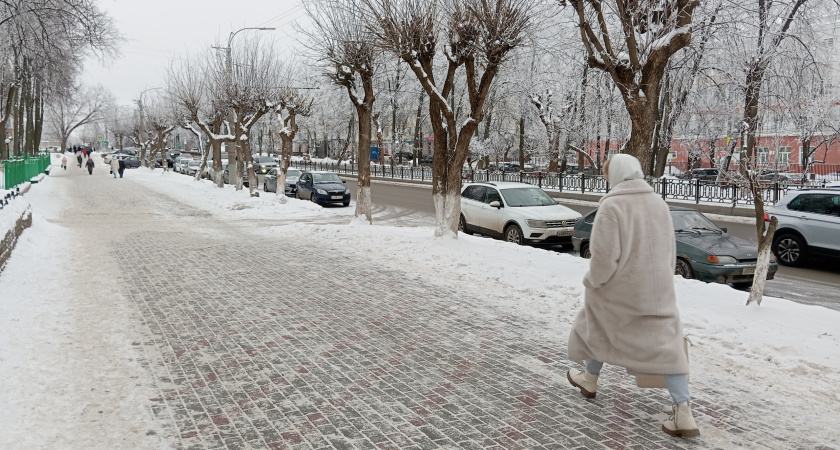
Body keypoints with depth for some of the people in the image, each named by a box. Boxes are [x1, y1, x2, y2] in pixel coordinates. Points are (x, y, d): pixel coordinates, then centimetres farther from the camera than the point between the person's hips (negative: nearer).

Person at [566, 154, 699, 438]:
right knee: (665, 344, 7)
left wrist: (594, 281, -4)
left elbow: (604, 255, -21)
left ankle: (590, 379, 40)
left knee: (599, 327, 21)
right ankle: (684, 413, 2)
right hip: (658, 290, 5)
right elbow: (670, 252, 11)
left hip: (620, 288, -4)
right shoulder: (659, 204, 4)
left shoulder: (611, 205, -17)